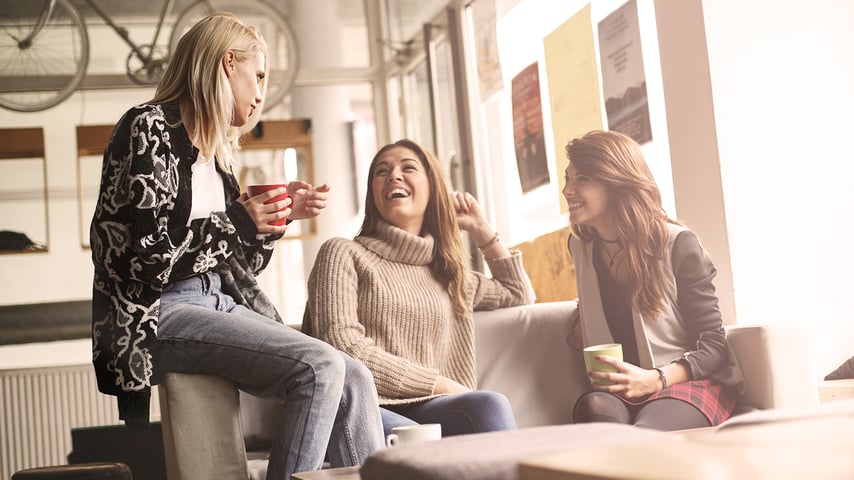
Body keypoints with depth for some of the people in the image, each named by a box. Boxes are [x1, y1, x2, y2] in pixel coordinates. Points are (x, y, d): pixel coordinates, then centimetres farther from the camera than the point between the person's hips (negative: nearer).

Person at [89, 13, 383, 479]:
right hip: (159, 314, -8)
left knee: (353, 379, -11)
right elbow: (135, 259, -16)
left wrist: (282, 215, 10)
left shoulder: (215, 150, 18)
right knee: (320, 367, -25)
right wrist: (237, 225, -17)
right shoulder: (149, 128, -6)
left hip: (219, 305, 8)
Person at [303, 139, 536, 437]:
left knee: (491, 404, -31)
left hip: (424, 411, 5)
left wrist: (481, 229, 35)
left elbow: (519, 294, 43)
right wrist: (438, 384, -4)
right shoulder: (343, 254, 9)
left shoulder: (446, 273, 27)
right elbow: (342, 347, -5)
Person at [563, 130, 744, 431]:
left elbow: (714, 344, -6)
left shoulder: (677, 245, -7)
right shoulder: (581, 247, 11)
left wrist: (655, 380, -21)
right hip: (621, 392, 4)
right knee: (595, 407, -37)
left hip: (691, 384, -4)